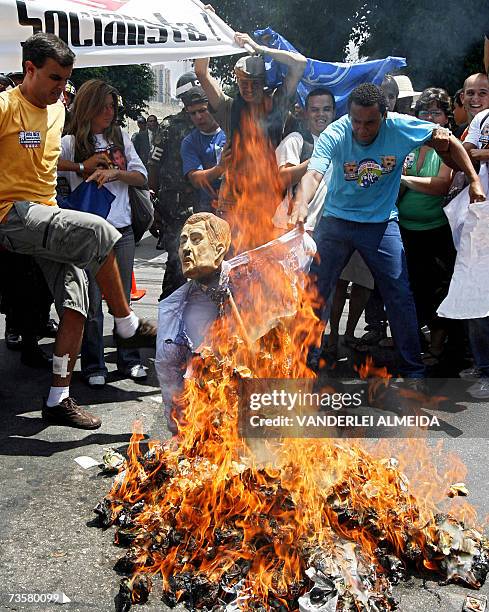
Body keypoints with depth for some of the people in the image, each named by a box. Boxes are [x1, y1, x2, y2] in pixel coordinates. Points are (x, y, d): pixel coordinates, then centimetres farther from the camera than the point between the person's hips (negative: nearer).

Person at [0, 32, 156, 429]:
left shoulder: (57, 110, 16)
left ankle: (59, 399, 5)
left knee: (75, 307, -3)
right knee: (98, 231, -29)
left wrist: (82, 168, 12)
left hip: (49, 216, 8)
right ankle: (127, 325, -12)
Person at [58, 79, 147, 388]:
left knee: (123, 297, 10)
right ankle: (93, 365, 12)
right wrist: (80, 167, -20)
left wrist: (115, 172, -11)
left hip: (122, 226, 4)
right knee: (92, 300, 0)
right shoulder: (71, 142, -1)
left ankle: (129, 359, 21)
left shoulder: (120, 137, 11)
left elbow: (142, 176, 6)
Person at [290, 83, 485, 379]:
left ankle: (414, 368, 17)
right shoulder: (334, 135, -19)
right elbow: (314, 174, -35)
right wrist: (301, 204, -56)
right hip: (336, 220, 0)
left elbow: (449, 141, -3)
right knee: (315, 291, 1)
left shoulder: (401, 127, -16)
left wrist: (475, 181, -9)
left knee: (400, 296, 1)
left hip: (381, 222, 0)